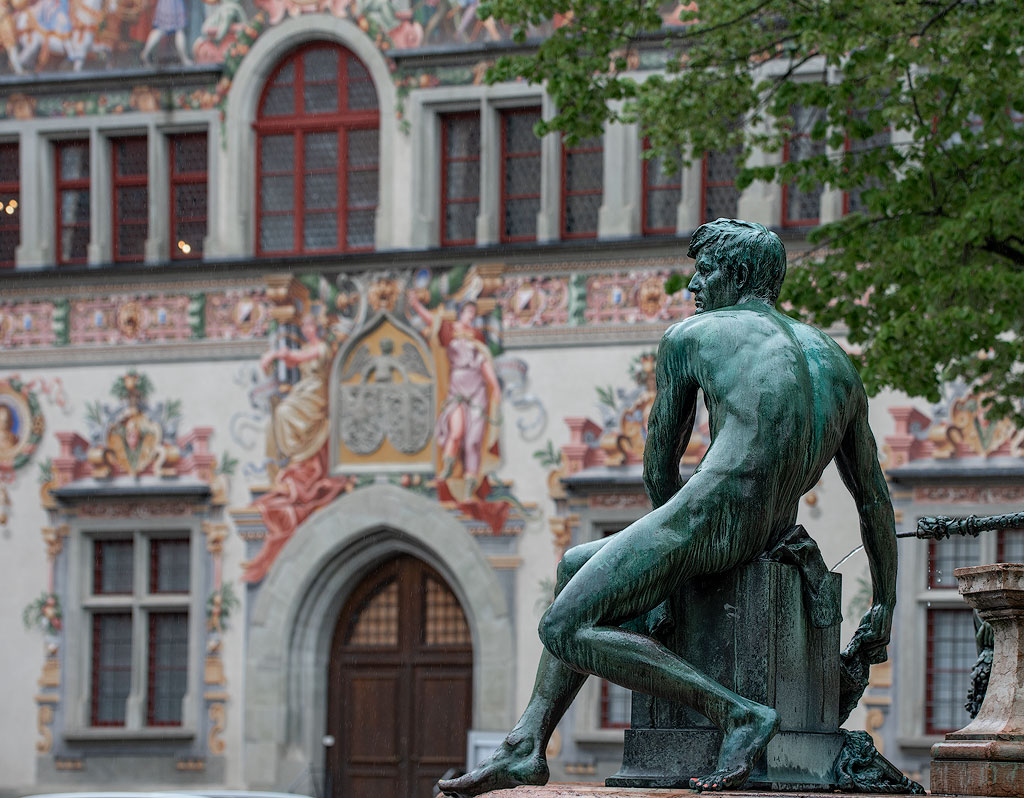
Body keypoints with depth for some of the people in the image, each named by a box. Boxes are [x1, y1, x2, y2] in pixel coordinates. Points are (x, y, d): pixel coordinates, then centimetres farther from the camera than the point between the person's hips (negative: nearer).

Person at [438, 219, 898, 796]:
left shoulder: (690, 336, 7)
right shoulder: (835, 359, 23)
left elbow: (659, 466, 13)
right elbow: (875, 498, 25)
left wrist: (679, 537, 30)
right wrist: (885, 604, 32)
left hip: (709, 512, -8)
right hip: (772, 536, 8)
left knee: (564, 629, -7)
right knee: (574, 568, 23)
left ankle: (737, 713, -16)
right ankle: (525, 749, 14)